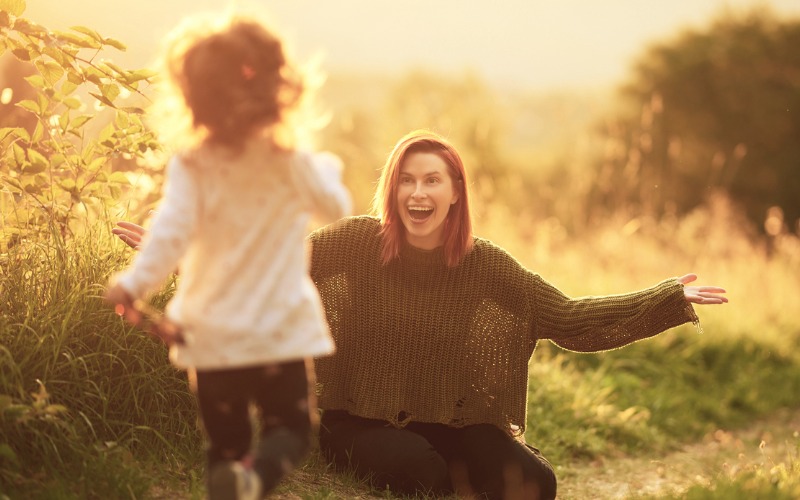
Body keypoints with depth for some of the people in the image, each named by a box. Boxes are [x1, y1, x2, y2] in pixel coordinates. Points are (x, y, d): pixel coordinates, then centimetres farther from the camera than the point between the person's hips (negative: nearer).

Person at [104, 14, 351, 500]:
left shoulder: (191, 166, -7)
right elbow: (335, 207, 10)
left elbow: (172, 231, -19)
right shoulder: (291, 160, -4)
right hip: (280, 330, -1)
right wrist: (328, 169, 28)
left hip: (212, 336, 1)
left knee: (226, 441, 17)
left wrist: (134, 282, -18)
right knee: (290, 427, 10)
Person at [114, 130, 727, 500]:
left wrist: (671, 299, -10)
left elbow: (572, 321, -4)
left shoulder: (484, 264, -6)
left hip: (453, 423, 2)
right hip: (364, 422, -2)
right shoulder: (360, 241, -8)